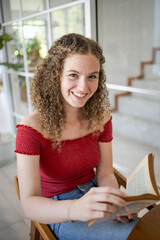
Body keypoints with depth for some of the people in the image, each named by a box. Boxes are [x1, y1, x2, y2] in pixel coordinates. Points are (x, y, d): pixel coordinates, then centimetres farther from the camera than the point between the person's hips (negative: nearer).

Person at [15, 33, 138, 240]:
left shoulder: (101, 118, -9)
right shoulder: (32, 128, -22)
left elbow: (105, 173, -2)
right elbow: (29, 204, -26)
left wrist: (117, 201, -24)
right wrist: (75, 208, -46)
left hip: (94, 195, 5)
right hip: (57, 212, -4)